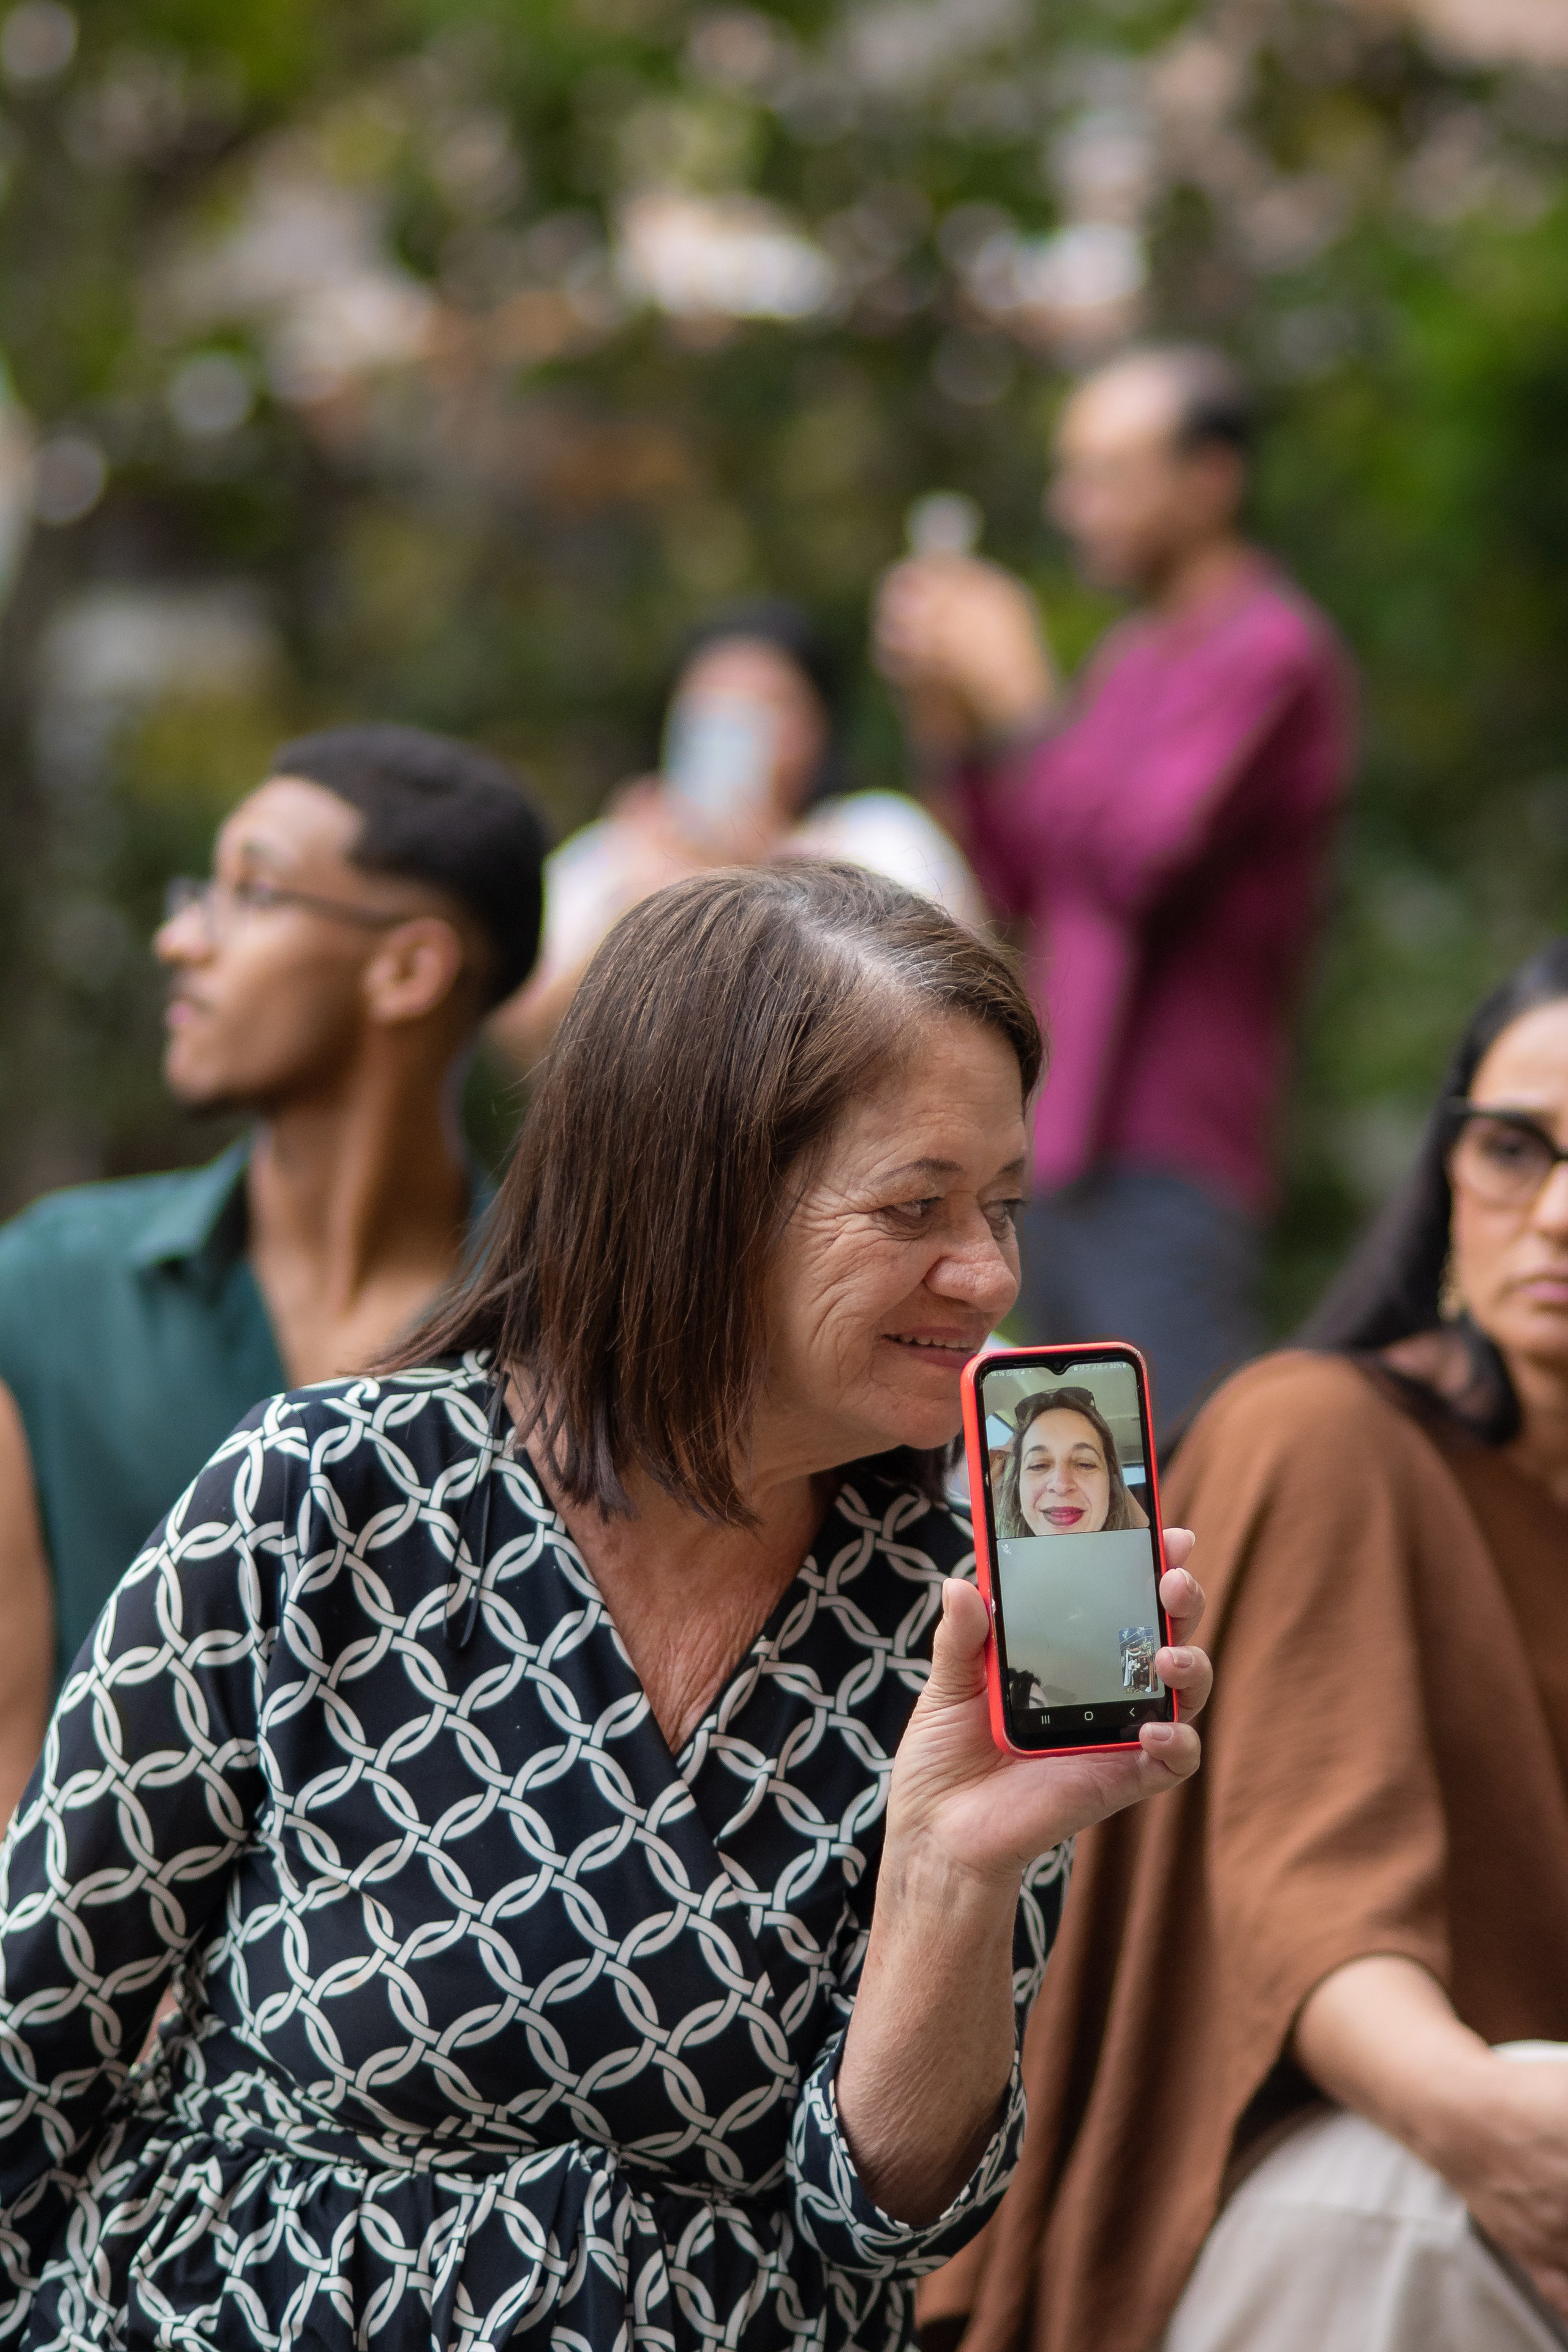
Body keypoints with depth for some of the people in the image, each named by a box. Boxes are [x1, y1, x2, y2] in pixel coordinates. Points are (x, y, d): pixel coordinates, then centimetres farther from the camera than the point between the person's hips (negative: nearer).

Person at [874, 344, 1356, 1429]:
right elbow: (1025, 888, 19)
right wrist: (949, 720, 9)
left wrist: (1020, 697, -12)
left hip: (1171, 1161, -9)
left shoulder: (1275, 652, -10)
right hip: (1064, 1145, 9)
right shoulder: (1133, 657, 17)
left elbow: (1138, 863, -20)